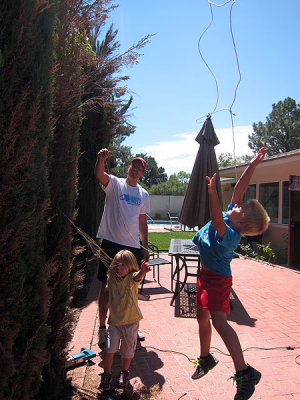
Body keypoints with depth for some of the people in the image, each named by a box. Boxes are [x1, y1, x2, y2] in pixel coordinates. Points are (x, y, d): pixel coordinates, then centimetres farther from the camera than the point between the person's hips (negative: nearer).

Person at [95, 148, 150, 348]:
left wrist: (145, 247, 10)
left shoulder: (144, 194, 11)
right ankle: (102, 327, 19)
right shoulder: (114, 183, 0)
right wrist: (101, 159, -41)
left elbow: (142, 223, 14)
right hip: (111, 243, -4)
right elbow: (99, 174, -22)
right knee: (107, 286, 4)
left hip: (133, 246, 4)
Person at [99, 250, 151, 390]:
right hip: (114, 321, 3)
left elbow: (137, 276, -40)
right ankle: (107, 375, 18)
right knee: (109, 349, -5)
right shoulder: (111, 280, -1)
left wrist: (142, 272, -63)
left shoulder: (131, 278, -15)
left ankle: (125, 372, 39)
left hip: (131, 322, -2)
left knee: (127, 351, 12)